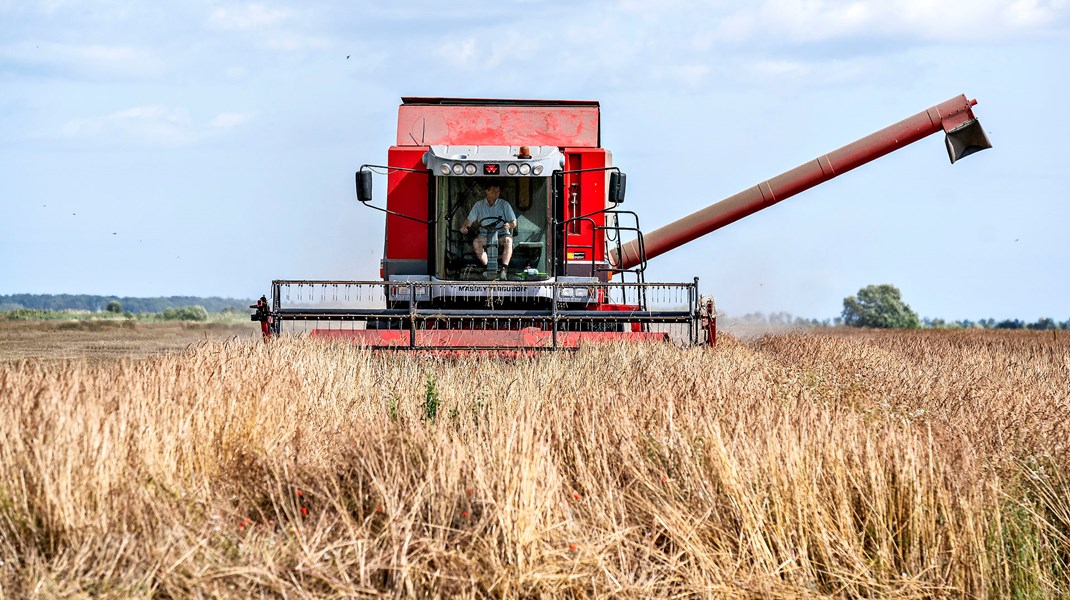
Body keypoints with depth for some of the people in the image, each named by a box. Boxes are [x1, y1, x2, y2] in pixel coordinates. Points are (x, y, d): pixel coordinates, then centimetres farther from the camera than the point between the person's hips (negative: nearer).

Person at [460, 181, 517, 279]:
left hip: (501, 234, -1)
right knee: (476, 242, -31)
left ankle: (504, 268, -38)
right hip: (485, 235, 1)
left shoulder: (504, 204, 5)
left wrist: (509, 225, -22)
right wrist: (464, 227, -12)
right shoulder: (479, 205, 9)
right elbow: (470, 220, 11)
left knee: (508, 240, -35)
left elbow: (513, 223, 3)